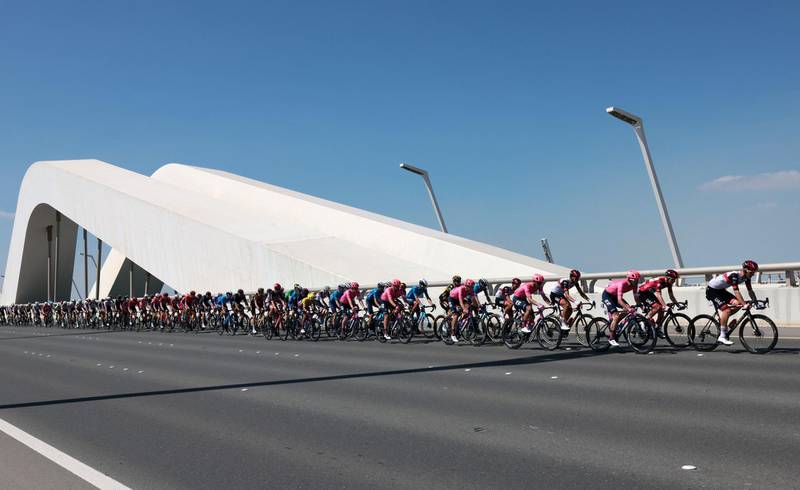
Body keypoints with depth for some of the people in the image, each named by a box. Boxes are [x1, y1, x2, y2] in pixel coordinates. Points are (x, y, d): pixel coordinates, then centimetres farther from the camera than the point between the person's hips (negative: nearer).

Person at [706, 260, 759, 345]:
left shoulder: (746, 277, -5)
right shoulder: (734, 275, -30)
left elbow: (750, 291, 1)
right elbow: (736, 291, -37)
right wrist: (744, 304, -43)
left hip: (721, 290, 9)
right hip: (712, 290, -9)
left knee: (737, 304, -12)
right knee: (727, 310, -23)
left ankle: (722, 319, 7)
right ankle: (722, 336, -18)